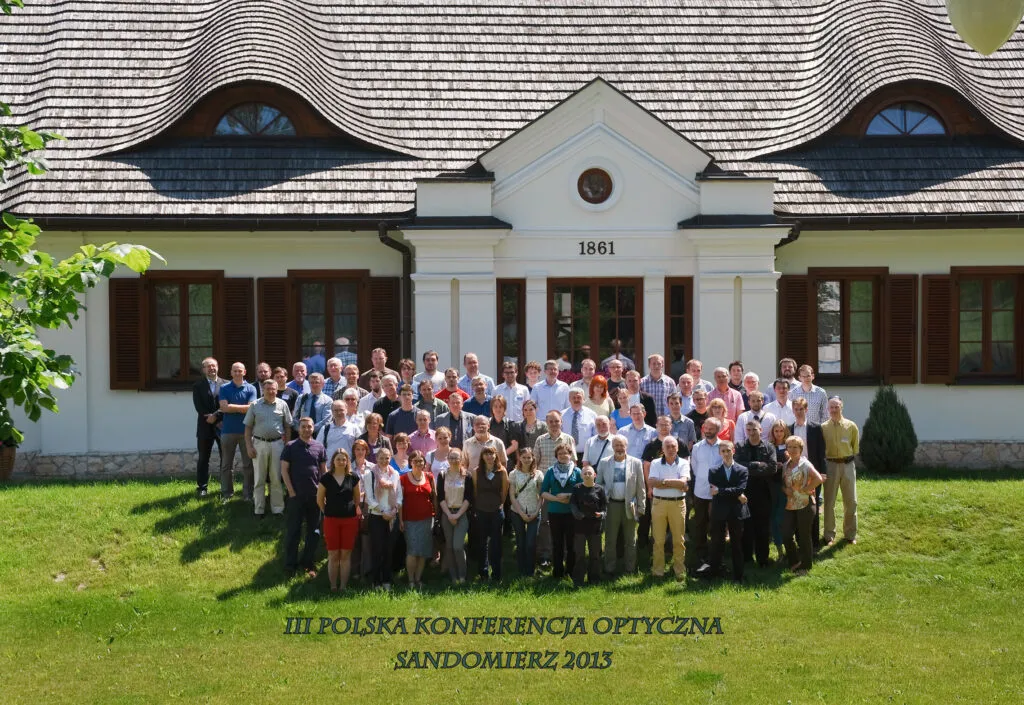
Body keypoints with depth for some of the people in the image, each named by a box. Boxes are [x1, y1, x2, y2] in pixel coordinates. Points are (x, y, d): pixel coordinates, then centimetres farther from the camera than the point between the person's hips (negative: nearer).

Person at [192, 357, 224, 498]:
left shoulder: (226, 384, 5)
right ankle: (202, 487, 10)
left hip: (223, 426, 0)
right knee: (203, 459, 4)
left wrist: (216, 416, -15)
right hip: (205, 427, 0)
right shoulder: (198, 386, 4)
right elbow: (199, 407, -5)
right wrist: (212, 420, -11)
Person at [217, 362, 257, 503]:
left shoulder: (251, 389, 2)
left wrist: (232, 407, -8)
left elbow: (251, 408, -10)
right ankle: (226, 493, 13)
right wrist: (242, 408, -8)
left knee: (248, 464, 3)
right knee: (226, 464, 6)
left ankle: (248, 494, 10)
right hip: (228, 430, 0)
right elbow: (224, 407, -9)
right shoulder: (224, 388, 3)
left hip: (246, 430, 0)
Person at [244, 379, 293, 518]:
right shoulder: (255, 405, 2)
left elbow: (288, 427, 7)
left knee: (277, 478, 4)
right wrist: (249, 446, -3)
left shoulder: (282, 405, 3)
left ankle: (277, 509, 11)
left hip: (277, 444, 0)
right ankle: (258, 510, 11)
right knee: (259, 479, 5)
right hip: (259, 444, 0)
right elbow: (248, 428, 4)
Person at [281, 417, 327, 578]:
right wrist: (291, 492, -7)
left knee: (314, 530, 7)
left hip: (315, 495, 3)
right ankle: (290, 564, 7)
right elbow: (284, 470, -2)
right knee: (293, 530, 1)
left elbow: (324, 470, 10)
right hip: (296, 496, -3)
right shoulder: (291, 447, -1)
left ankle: (307, 562, 18)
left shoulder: (319, 447, 6)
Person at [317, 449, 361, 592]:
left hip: (349, 519, 1)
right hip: (331, 520, -1)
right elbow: (319, 499, 7)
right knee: (333, 555, 2)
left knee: (346, 554, 4)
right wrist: (328, 512, 10)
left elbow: (357, 498, 11)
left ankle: (343, 586, 11)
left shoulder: (353, 477, 0)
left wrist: (353, 511, 11)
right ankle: (333, 586, 9)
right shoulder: (326, 478, -3)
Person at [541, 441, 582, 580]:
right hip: (555, 513, 1)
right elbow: (543, 492, 3)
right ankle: (557, 572, 14)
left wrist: (571, 497, -15)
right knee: (557, 544, 6)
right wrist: (557, 498, -12)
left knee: (571, 543, 3)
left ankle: (571, 571, 14)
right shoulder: (550, 472, 6)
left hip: (572, 513, -1)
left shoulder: (577, 472, 3)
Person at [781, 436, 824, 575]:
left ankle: (805, 566, 18)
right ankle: (794, 562, 20)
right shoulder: (786, 465, 10)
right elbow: (783, 482, 19)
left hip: (805, 504, -6)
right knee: (786, 535, 1)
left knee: (804, 536, 3)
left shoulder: (805, 464, -11)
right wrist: (785, 489, -3)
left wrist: (804, 489, -18)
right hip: (791, 505, 6)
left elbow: (818, 479, -23)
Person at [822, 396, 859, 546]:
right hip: (830, 465, -1)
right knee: (829, 501, 4)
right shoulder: (823, 427, -6)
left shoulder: (851, 426, -3)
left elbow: (855, 447, 10)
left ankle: (850, 534, 19)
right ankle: (829, 535, 14)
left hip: (847, 465, 1)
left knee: (851, 501, 7)